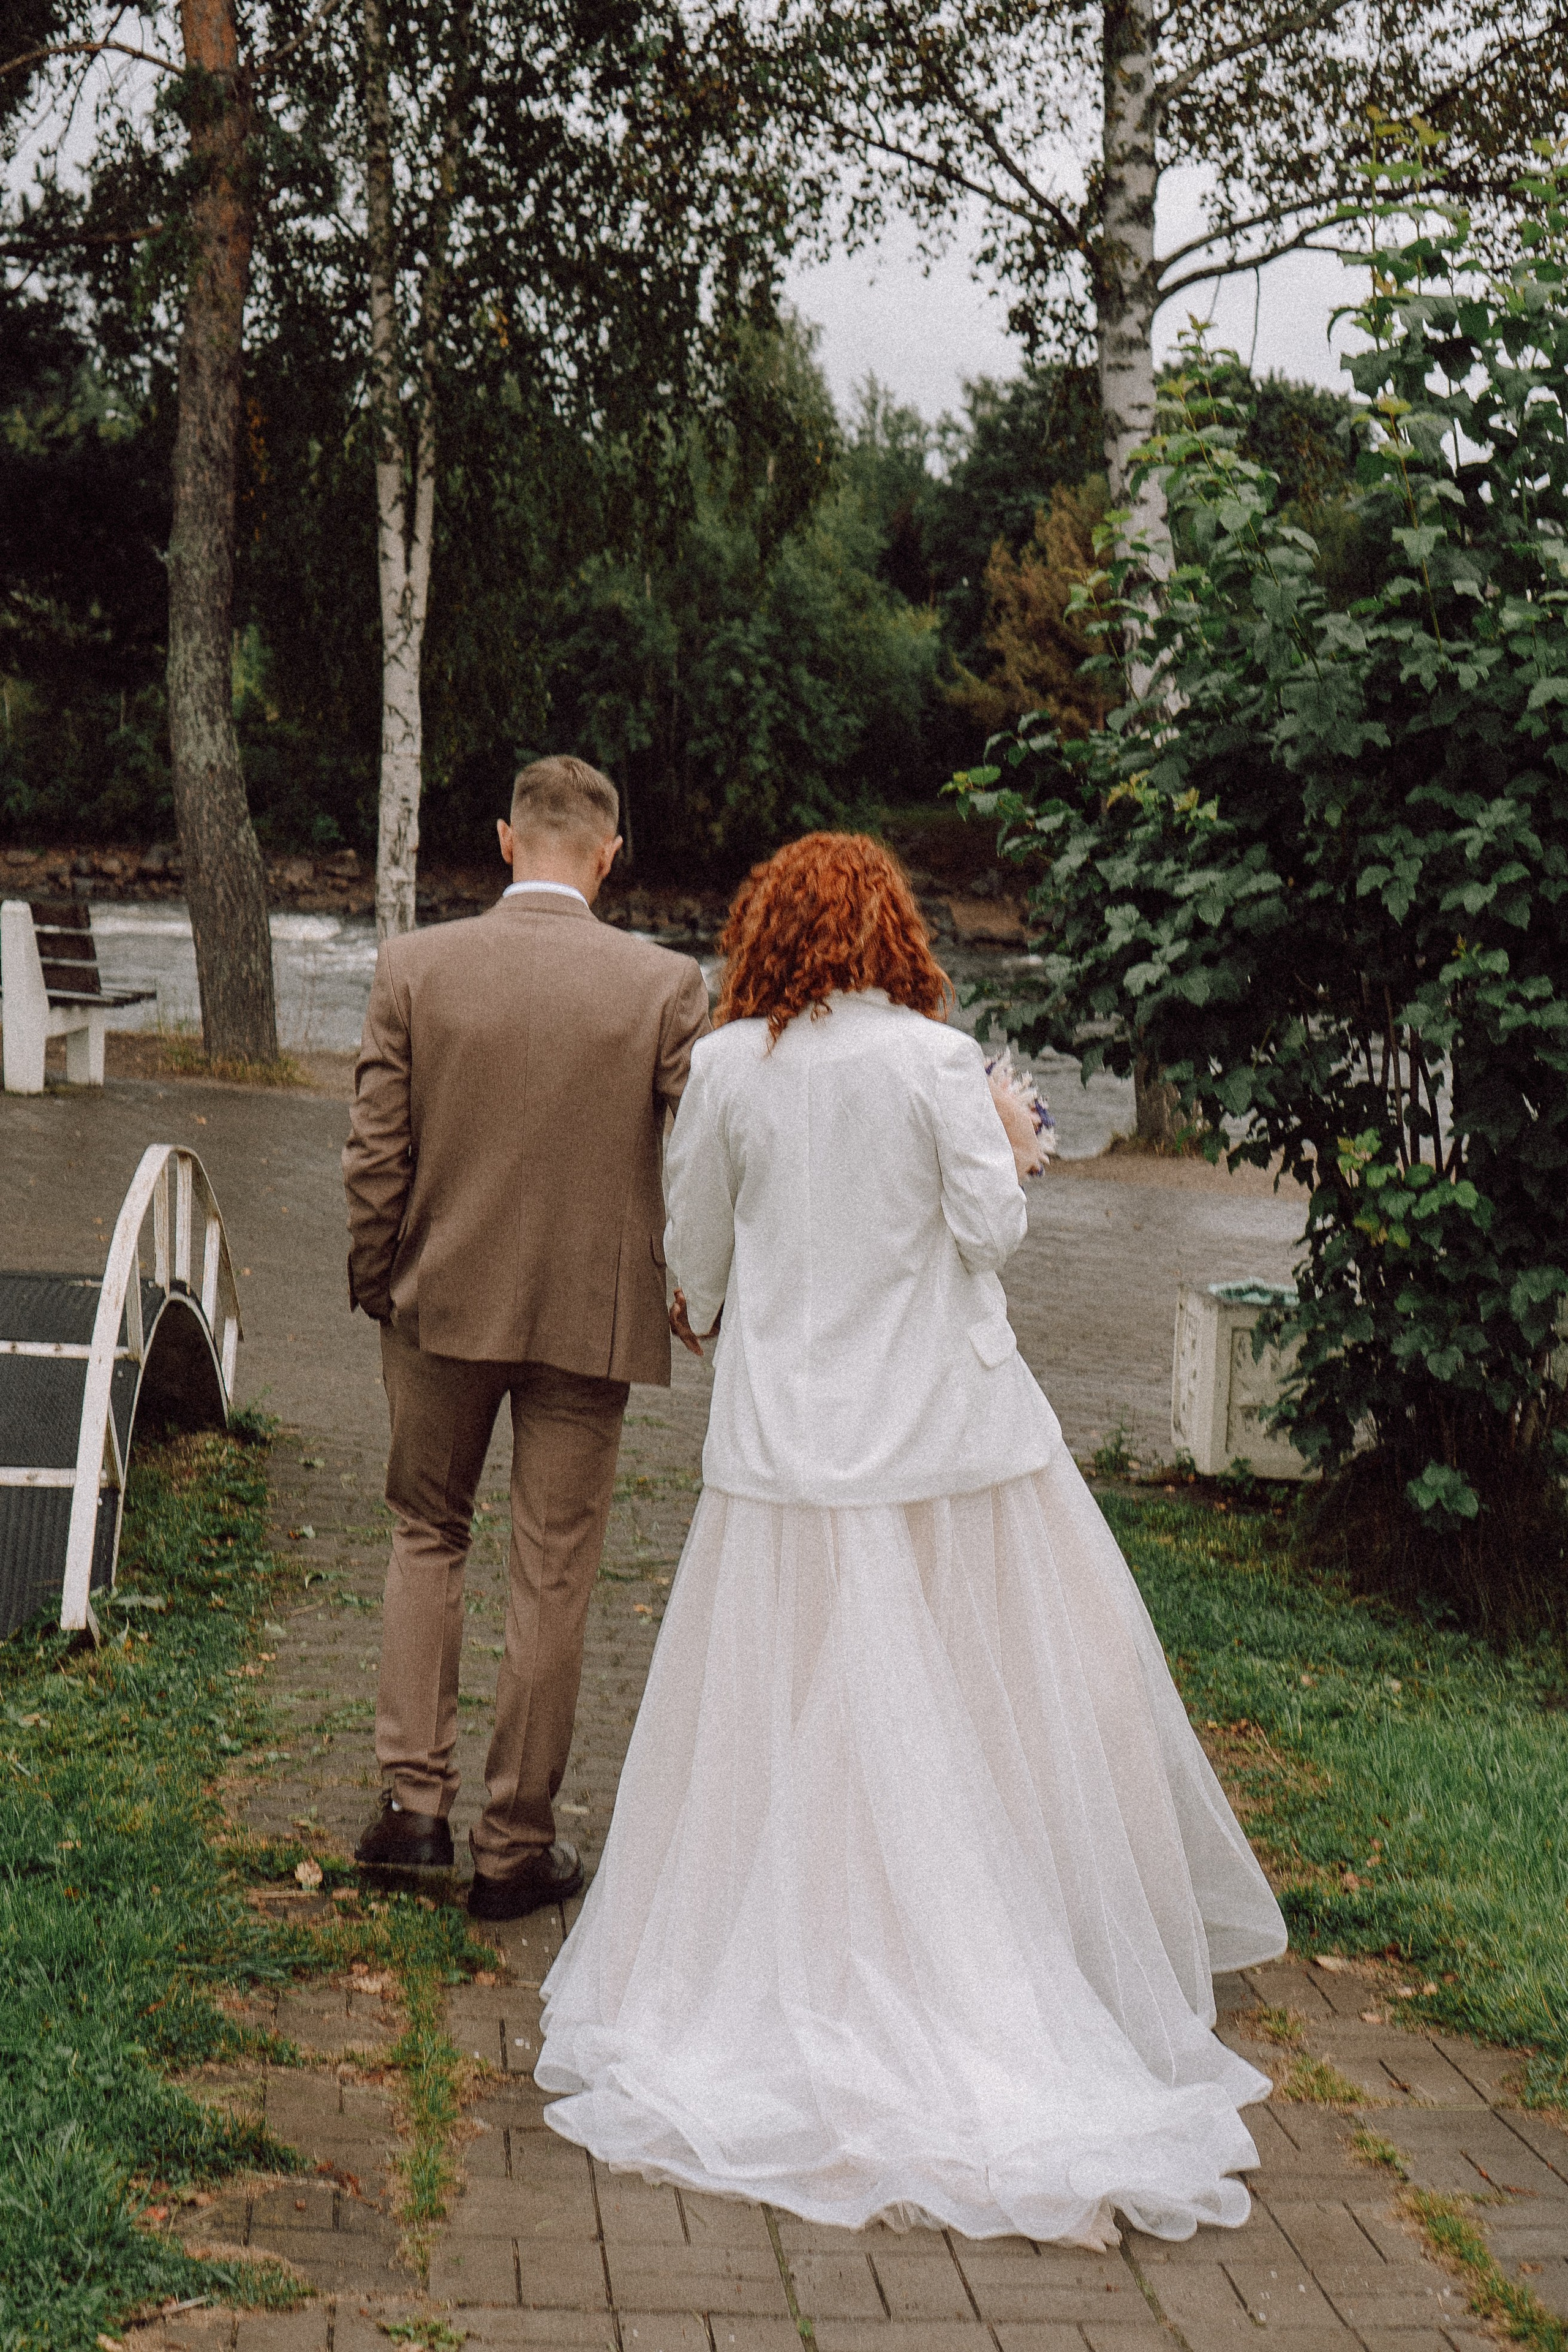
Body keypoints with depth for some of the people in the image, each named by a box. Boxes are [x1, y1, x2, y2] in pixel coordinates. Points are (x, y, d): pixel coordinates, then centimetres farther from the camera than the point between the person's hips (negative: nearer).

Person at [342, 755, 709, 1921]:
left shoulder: (413, 968, -8)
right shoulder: (667, 984, -10)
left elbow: (375, 1156, -5)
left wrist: (376, 1283, 10)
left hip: (443, 1301, 1)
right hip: (594, 1315, -1)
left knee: (428, 1532, 22)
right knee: (553, 1576, 9)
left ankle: (416, 1800, 15)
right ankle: (517, 1846, 19)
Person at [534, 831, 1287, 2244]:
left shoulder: (728, 1066, -2)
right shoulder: (935, 1057, -8)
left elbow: (695, 1240, 7)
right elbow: (992, 1226, -9)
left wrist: (707, 1318, 29)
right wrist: (1004, 1150, 12)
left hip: (789, 1424, 2)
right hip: (943, 1421, -2)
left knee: (798, 1696, 8)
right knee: (994, 1689, 10)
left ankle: (814, 1971, 14)